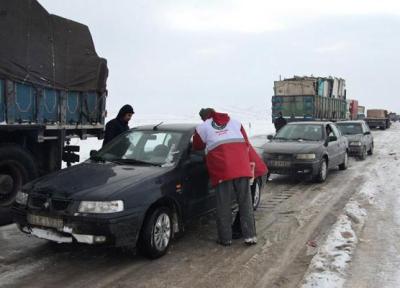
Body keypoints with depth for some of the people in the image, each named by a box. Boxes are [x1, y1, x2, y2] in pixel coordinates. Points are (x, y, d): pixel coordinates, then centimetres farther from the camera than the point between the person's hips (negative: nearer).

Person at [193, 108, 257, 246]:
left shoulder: (202, 128, 13)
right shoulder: (235, 122, 21)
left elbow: (197, 147, 23)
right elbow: (246, 144, 19)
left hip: (221, 171, -2)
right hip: (241, 168, 3)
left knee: (224, 206, 7)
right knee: (245, 203, 9)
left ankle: (225, 238, 12)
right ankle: (250, 236, 8)